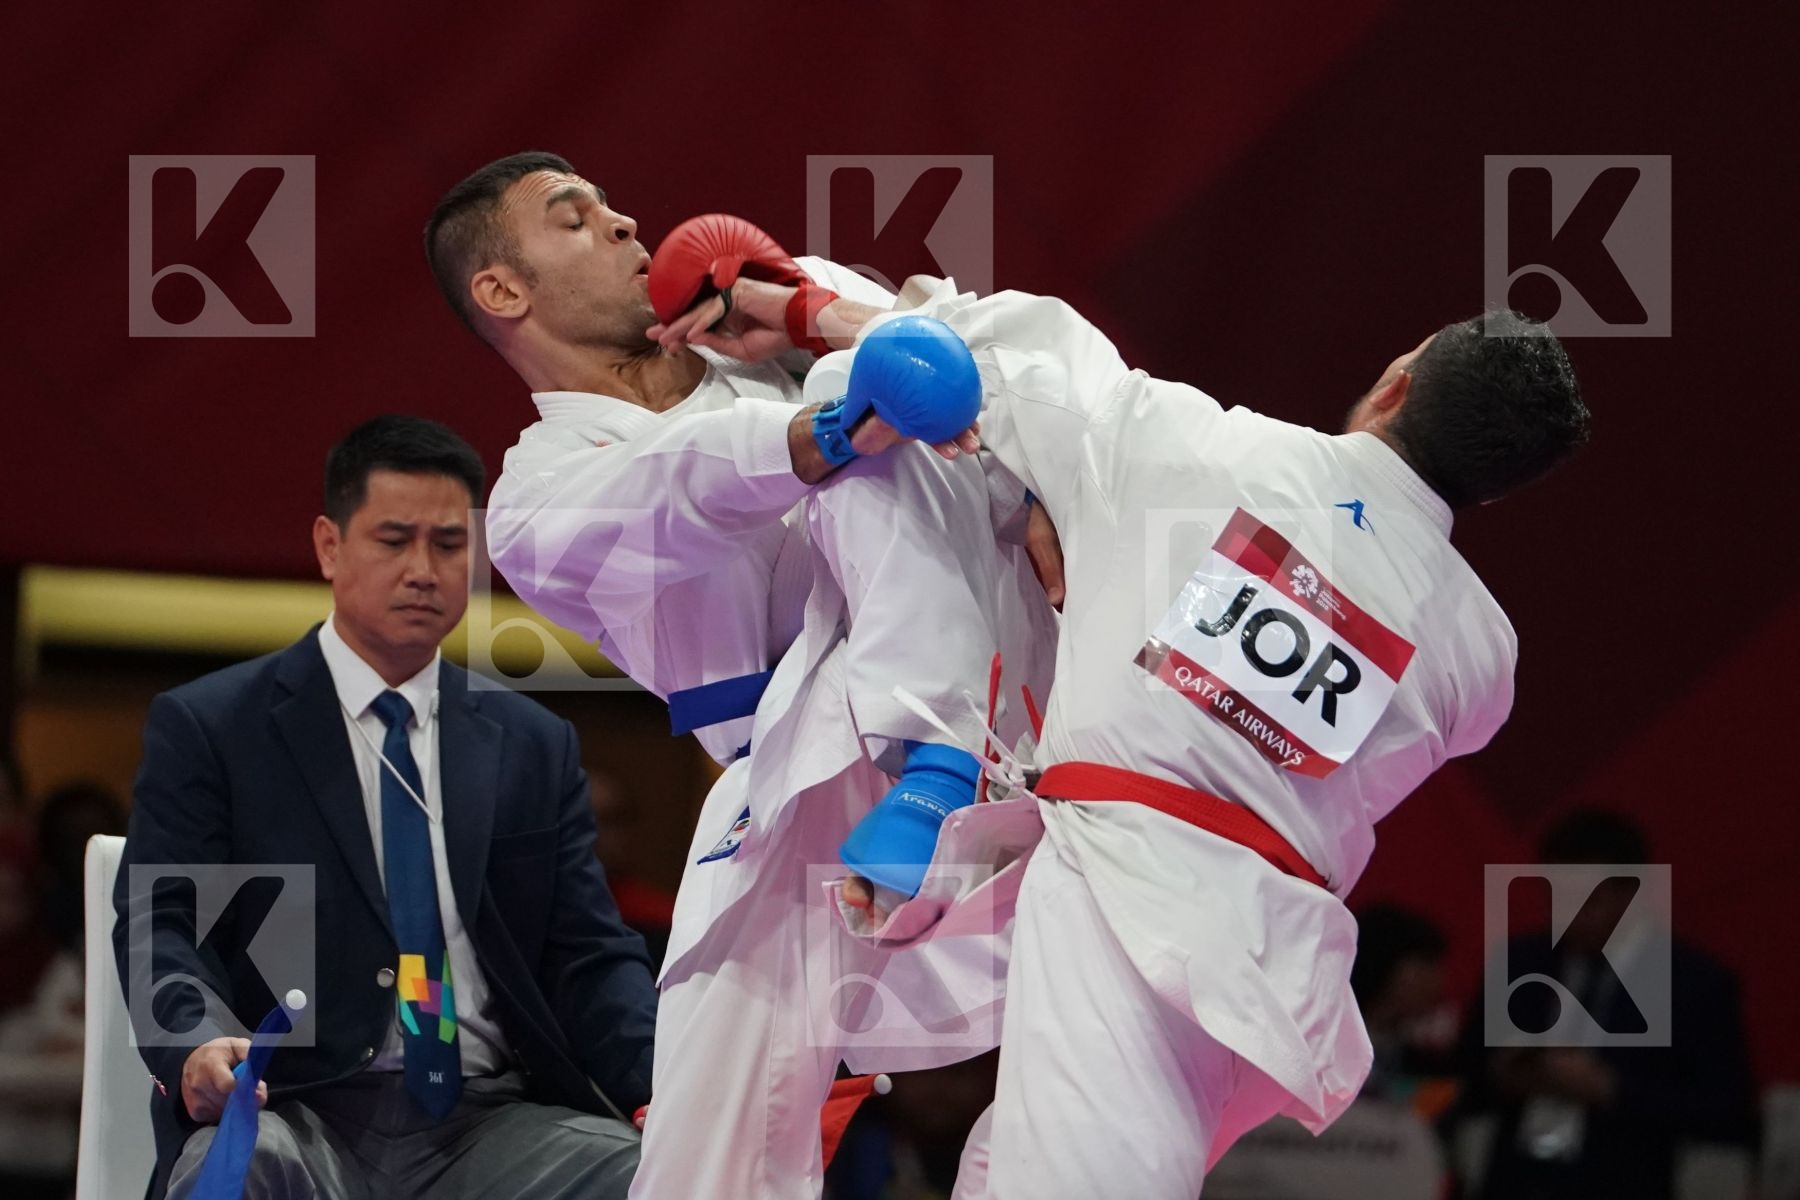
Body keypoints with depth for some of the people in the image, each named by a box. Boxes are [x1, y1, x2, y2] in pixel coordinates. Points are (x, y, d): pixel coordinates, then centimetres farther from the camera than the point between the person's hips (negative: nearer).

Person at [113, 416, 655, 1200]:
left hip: (490, 1129, 4)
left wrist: (669, 1075, -9)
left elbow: (589, 956, 13)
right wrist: (198, 1043, -26)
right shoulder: (206, 729, 8)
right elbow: (158, 927, -2)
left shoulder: (534, 748, 20)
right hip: (302, 1116, -4)